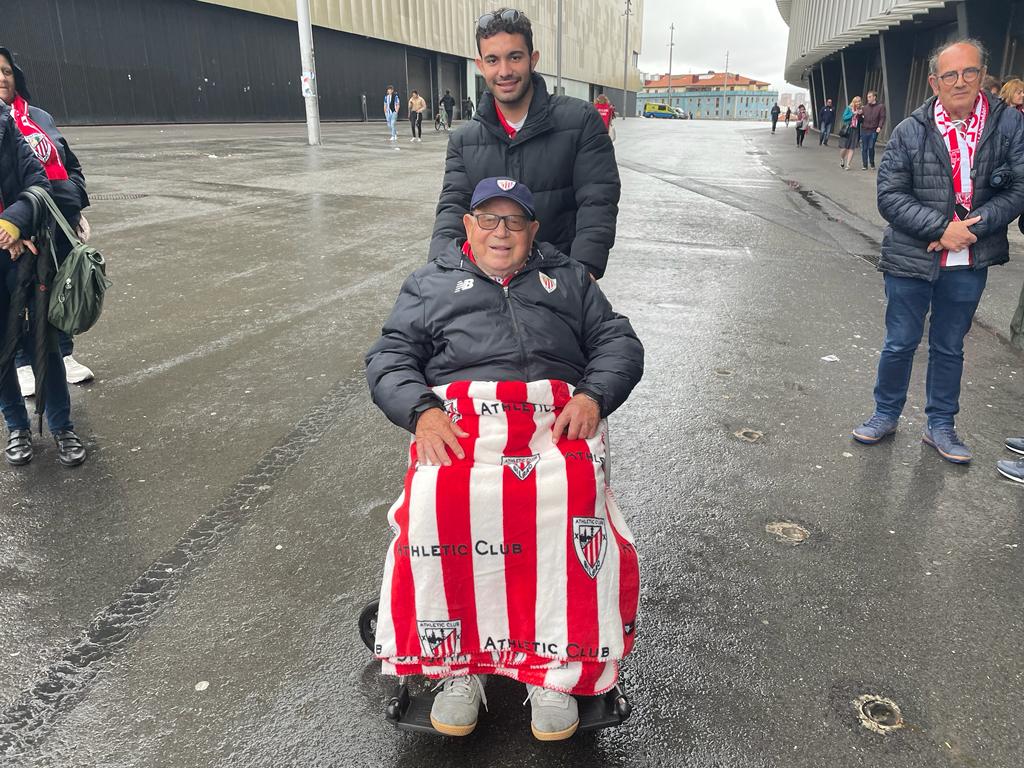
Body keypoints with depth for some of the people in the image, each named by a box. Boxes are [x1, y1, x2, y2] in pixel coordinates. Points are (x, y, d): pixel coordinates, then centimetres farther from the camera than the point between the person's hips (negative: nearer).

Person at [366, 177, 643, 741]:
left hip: (556, 418, 0)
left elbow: (618, 342, 18)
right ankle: (457, 662, -17)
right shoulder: (431, 284, 25)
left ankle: (557, 668, -21)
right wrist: (423, 411, -7)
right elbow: (388, 359, 14)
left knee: (572, 502, -34)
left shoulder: (568, 277, 28)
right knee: (440, 504, -34)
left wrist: (592, 397, -4)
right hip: (459, 419, 0)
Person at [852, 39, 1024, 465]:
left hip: (969, 263, 2)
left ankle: (940, 425, 30)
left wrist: (971, 227, -16)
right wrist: (941, 228, -18)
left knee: (949, 348, 15)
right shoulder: (910, 132, -7)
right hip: (911, 260, -1)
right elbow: (890, 195, -9)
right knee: (900, 344, 10)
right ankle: (886, 414, 30)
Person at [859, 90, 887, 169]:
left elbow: (882, 118, -3)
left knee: (871, 147, -9)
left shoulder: (881, 107, 3)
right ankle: (865, 165, 10)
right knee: (864, 148, 2)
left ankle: (872, 163, 11)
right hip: (864, 130, 3)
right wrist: (860, 115, -5)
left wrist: (880, 127, -18)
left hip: (874, 131, -3)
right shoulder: (865, 107, 13)